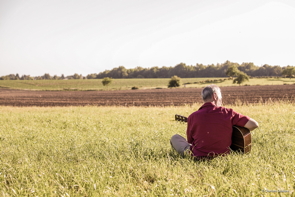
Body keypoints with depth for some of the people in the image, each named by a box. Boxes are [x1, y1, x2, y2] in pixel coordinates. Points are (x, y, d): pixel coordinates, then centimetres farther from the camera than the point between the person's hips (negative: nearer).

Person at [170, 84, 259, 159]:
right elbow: (254, 124, -13)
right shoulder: (228, 113, -12)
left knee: (175, 137, 22)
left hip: (198, 157, -1)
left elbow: (190, 140, 2)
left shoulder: (193, 117, -11)